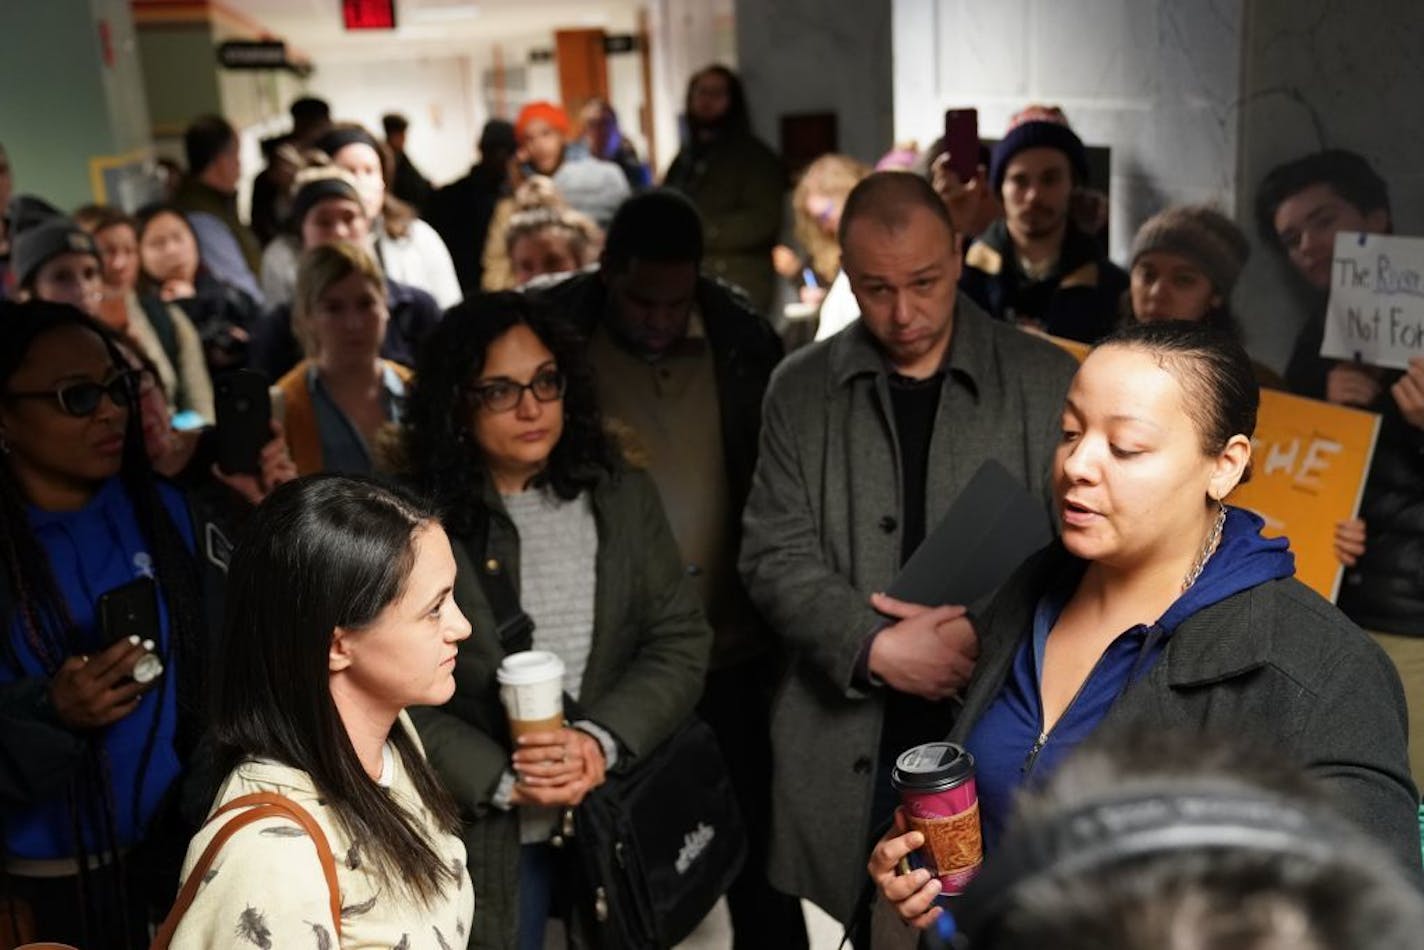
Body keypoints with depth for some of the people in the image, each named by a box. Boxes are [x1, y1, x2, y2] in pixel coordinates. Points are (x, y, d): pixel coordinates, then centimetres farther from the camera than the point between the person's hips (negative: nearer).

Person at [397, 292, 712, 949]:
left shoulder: (624, 496, 2)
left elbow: (681, 642, -1)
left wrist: (600, 740, -15)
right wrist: (503, 782, -16)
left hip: (625, 818, 3)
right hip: (485, 835, -2)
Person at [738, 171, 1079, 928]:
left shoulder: (1047, 382, -1)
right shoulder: (800, 389, 3)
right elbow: (774, 555, -1)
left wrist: (988, 629, -16)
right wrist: (876, 649, -16)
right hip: (850, 742, 1)